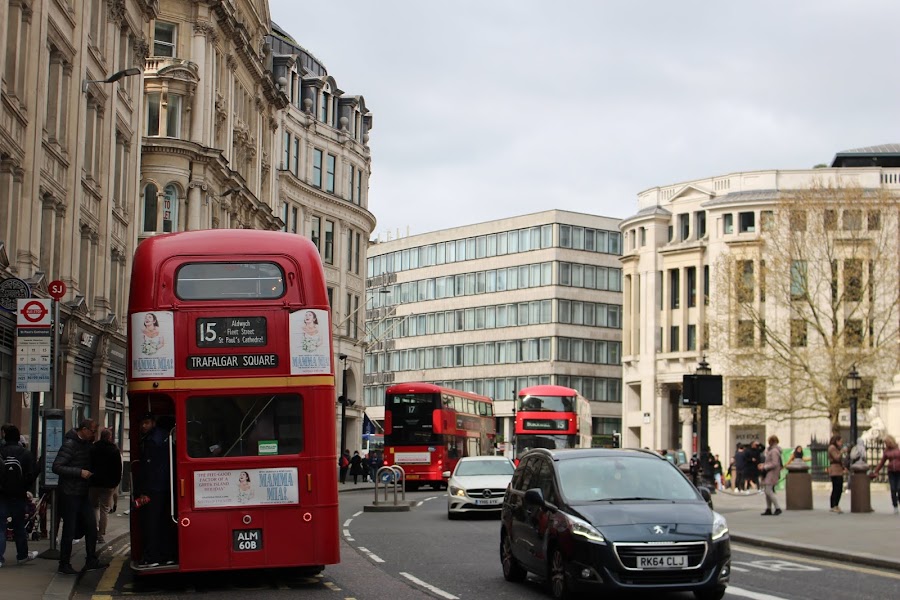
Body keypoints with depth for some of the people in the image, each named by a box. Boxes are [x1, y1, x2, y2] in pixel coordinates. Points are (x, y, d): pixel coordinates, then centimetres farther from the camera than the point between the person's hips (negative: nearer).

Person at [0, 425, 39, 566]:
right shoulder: (25, 453, -4)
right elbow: (33, 472, -10)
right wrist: (24, 488, 1)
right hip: (18, 496, 1)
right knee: (19, 527, 15)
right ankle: (22, 555, 23)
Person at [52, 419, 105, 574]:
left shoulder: (86, 443, 10)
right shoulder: (70, 444, -16)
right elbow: (57, 467, -22)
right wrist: (80, 472, -24)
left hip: (83, 493, 8)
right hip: (70, 493, -8)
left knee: (91, 526, 6)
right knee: (69, 530, -1)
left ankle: (91, 561, 14)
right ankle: (64, 565, 9)